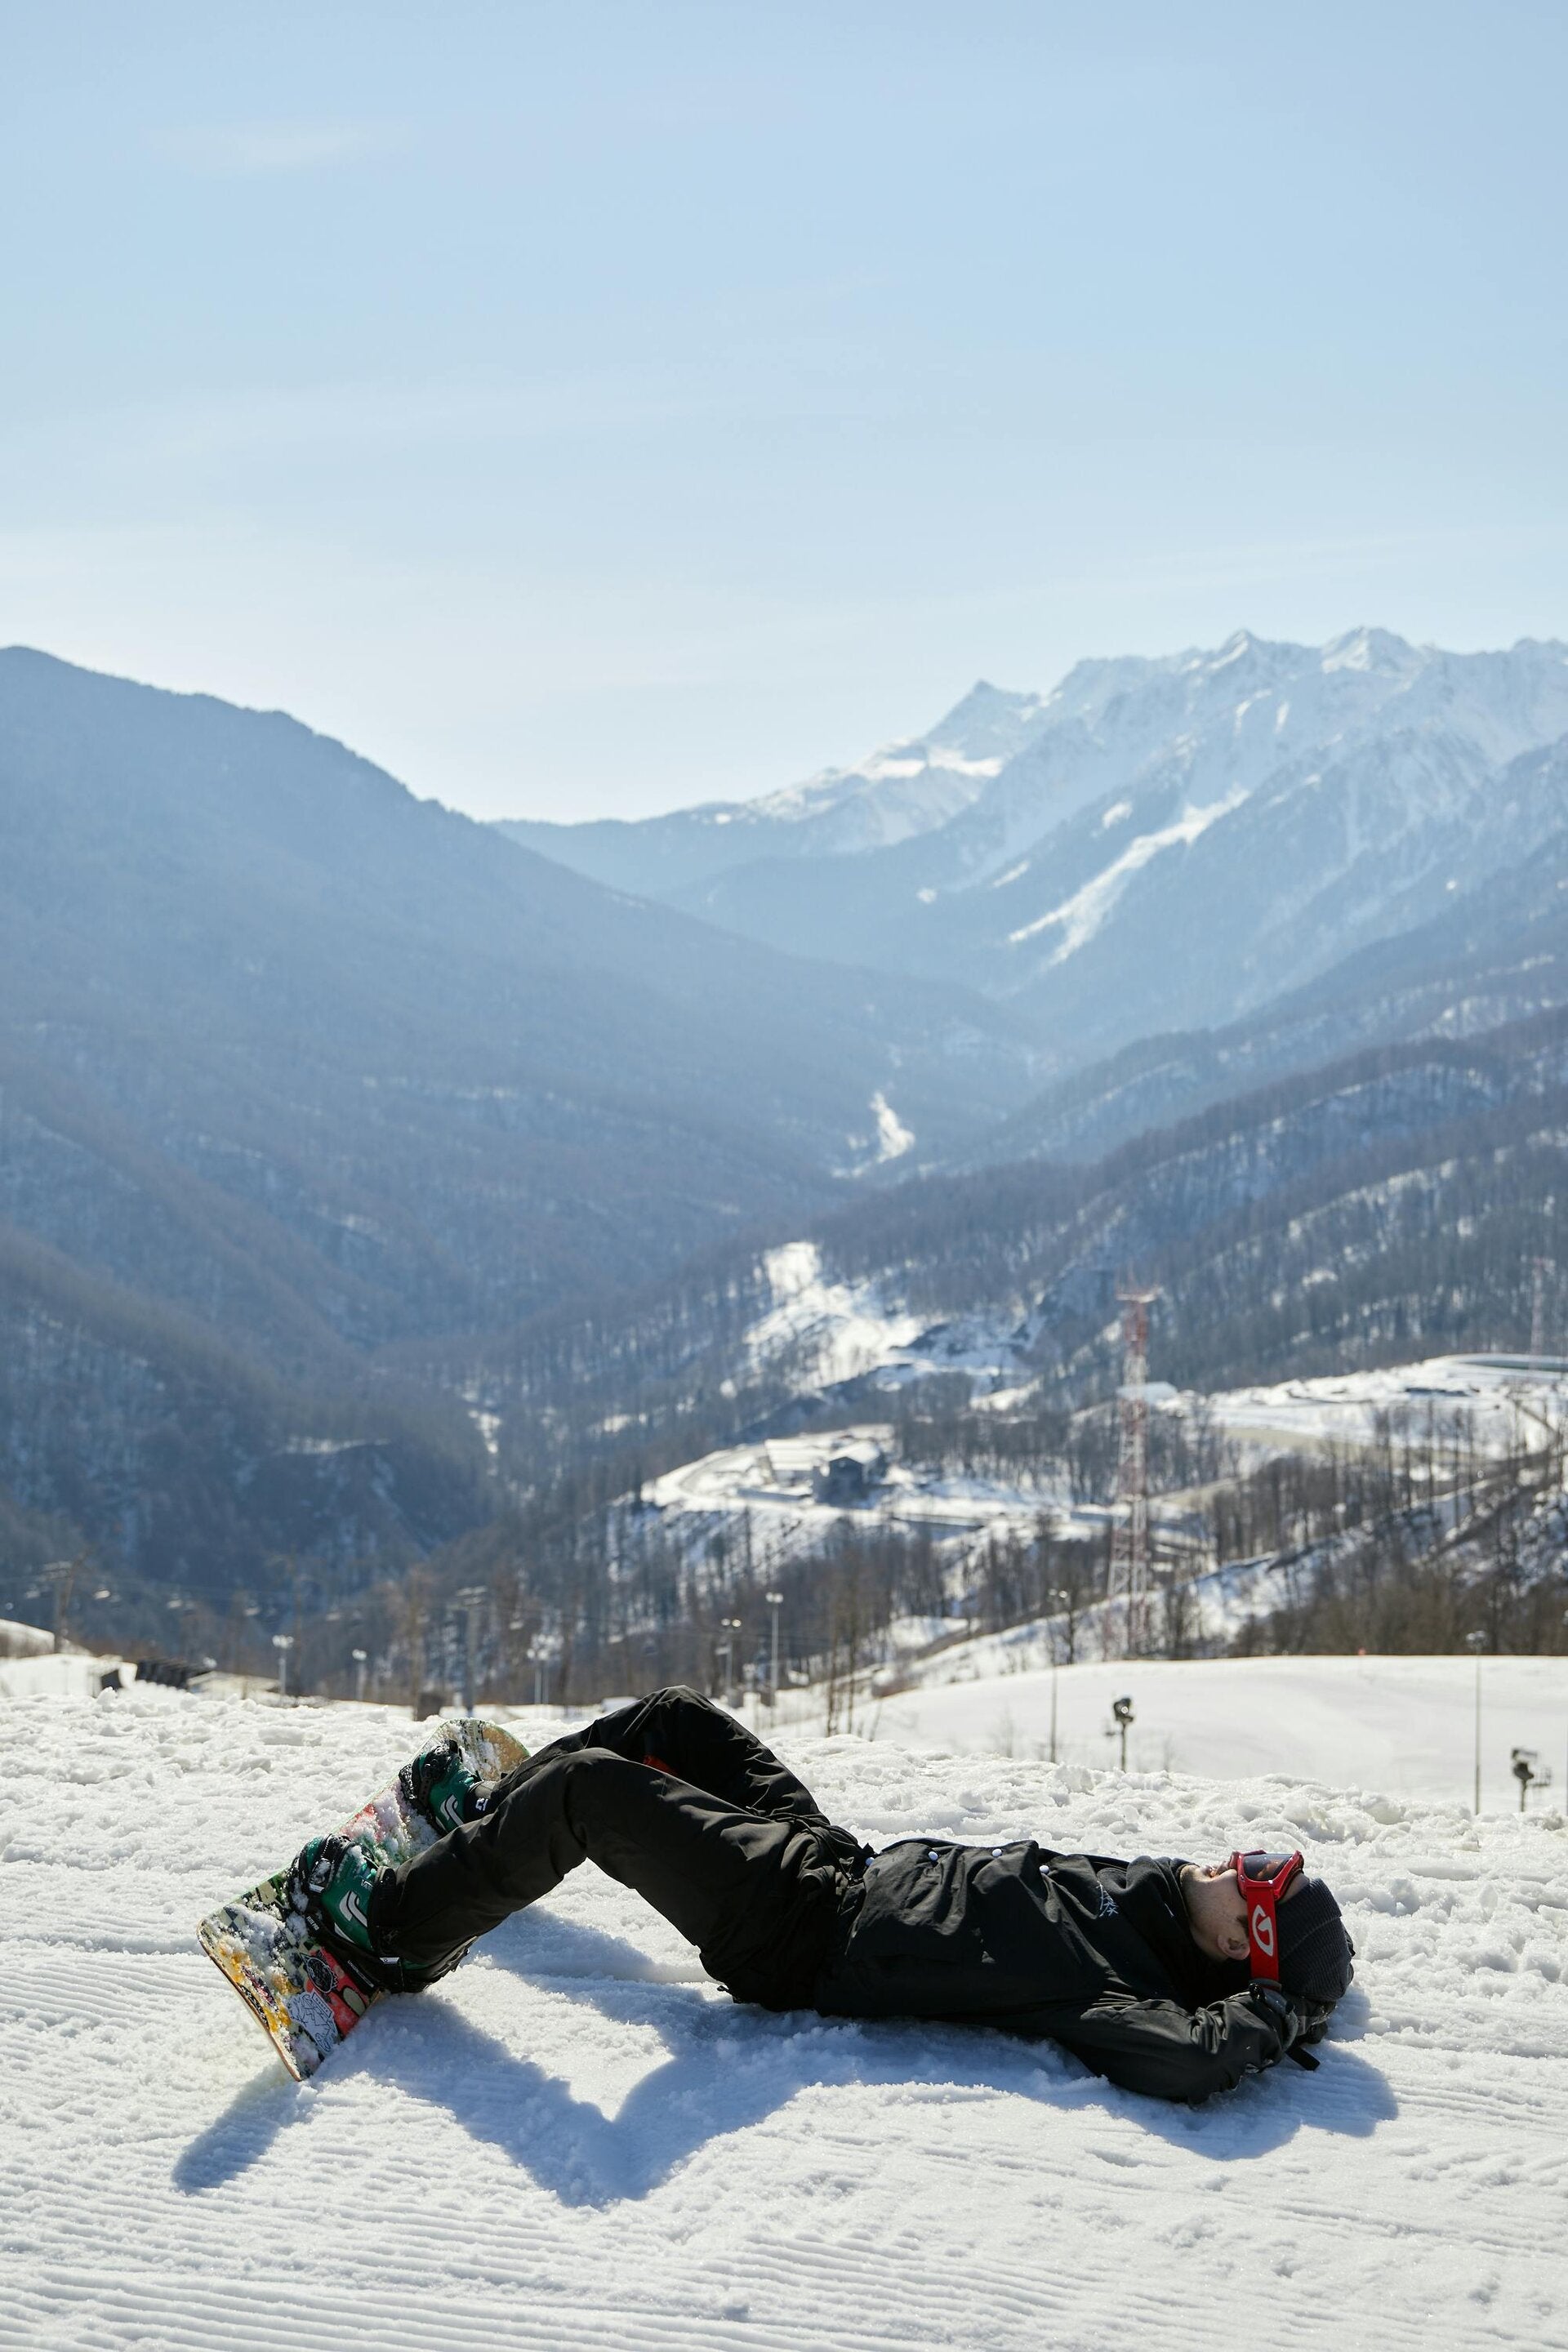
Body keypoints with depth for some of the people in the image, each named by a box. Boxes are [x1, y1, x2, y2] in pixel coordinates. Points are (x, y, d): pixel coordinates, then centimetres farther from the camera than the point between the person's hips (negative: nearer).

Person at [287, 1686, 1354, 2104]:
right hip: (849, 1860, 9)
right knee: (670, 1718, 16)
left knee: (589, 1787, -15)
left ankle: (397, 1929, 7)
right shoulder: (1145, 1888, -3)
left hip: (799, 1932, -9)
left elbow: (1186, 2059, -46)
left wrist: (1267, 2019, -30)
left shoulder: (1113, 1988, -27)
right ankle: (490, 1815, 39)